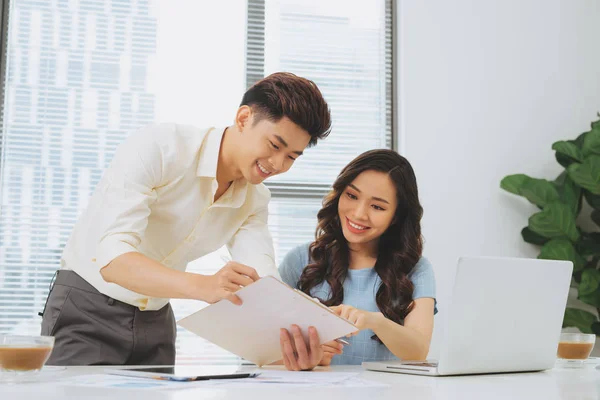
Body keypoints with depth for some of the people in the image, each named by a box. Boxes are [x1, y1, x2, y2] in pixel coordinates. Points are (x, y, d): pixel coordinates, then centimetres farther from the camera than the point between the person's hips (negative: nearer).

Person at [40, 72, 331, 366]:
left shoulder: (254, 201, -2)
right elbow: (112, 259, -33)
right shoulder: (157, 148, -22)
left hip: (156, 321, 5)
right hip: (87, 311, -5)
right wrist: (202, 286, -48)